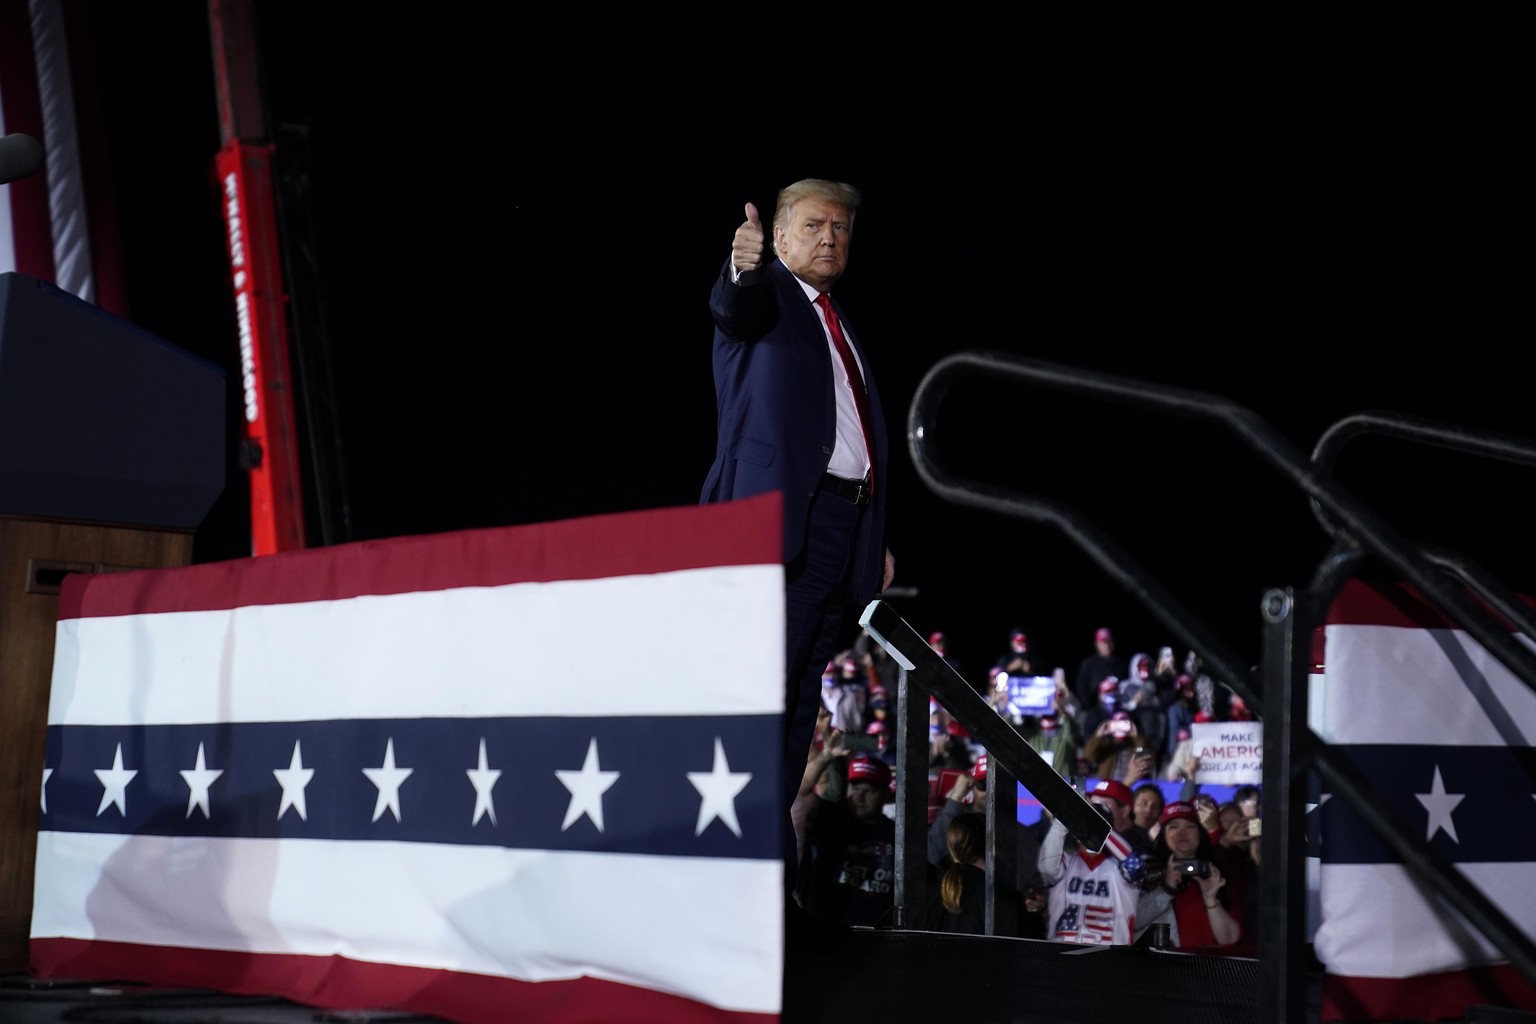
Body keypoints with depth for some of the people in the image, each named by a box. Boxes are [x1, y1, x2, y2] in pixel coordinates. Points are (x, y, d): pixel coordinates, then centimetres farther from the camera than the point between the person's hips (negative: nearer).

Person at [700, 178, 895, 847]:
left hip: (846, 525, 7)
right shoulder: (764, 295, 5)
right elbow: (731, 309, -21)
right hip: (781, 515, -7)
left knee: (802, 694, 6)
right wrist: (742, 267, -45)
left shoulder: (844, 331, 27)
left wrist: (879, 540, 17)